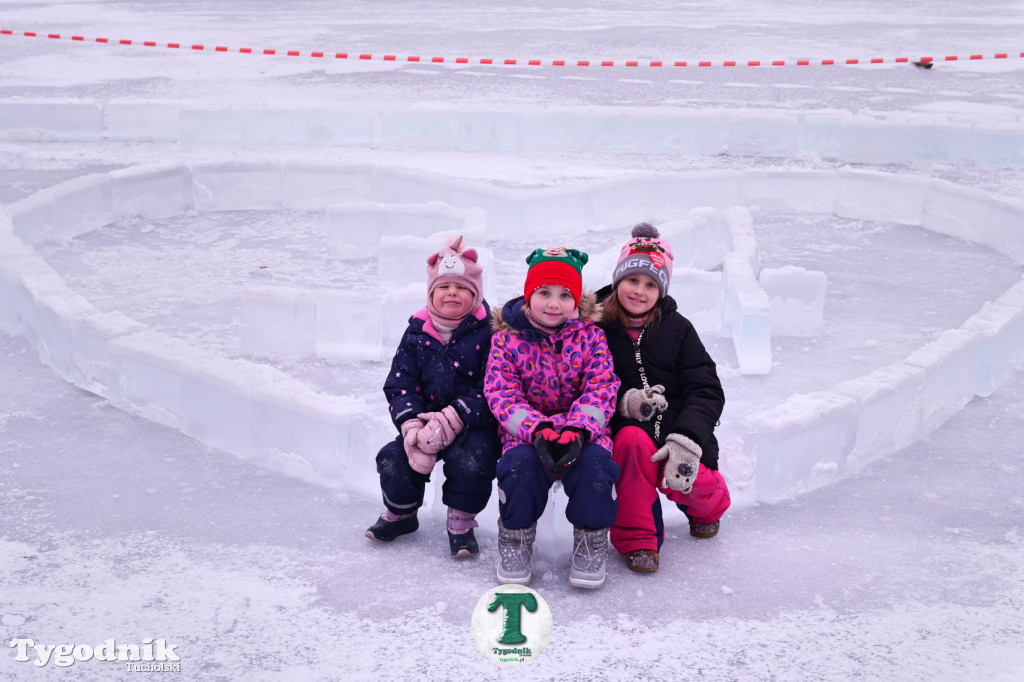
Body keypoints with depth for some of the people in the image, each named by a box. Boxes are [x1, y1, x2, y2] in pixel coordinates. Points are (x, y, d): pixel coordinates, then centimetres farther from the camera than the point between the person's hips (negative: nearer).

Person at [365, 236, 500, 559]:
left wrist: (452, 420, -27)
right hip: (426, 419, 4)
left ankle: (461, 523, -5)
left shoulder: (488, 333, -10)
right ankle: (400, 513, 17)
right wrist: (411, 426, -18)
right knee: (394, 457, -15)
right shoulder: (418, 333, 4)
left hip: (475, 424, -4)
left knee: (469, 458, -32)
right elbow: (400, 385, 1)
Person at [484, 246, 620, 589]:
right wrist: (537, 430, -27)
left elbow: (601, 390, -7)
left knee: (594, 462, -31)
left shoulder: (590, 336, 0)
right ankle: (515, 539, -3)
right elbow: (502, 395, -9)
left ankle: (591, 542, -6)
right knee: (520, 464, -32)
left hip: (583, 431, 0)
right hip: (526, 432, 0)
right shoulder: (506, 339, -2)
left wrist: (577, 430, -26)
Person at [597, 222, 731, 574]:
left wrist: (686, 441, -24)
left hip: (679, 428, 1)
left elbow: (707, 390, -7)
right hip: (624, 427, -1)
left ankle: (707, 507, 20)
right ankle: (634, 536, -13)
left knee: (693, 486, -23)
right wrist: (623, 402, -25)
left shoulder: (678, 329, -1)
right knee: (633, 441, -35)